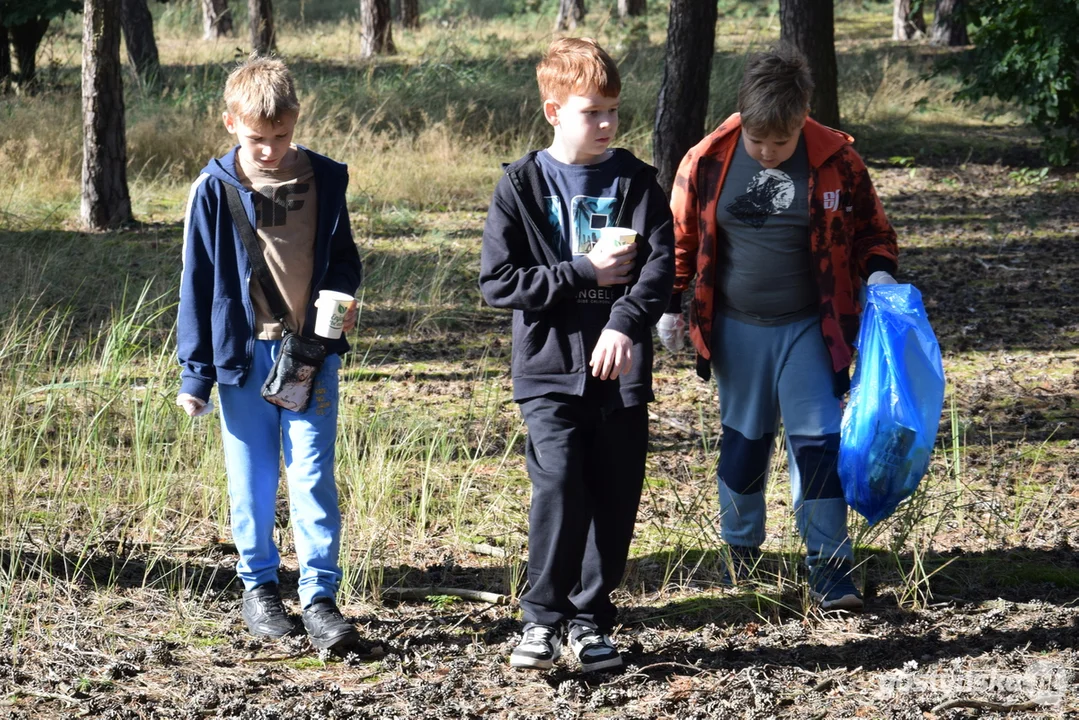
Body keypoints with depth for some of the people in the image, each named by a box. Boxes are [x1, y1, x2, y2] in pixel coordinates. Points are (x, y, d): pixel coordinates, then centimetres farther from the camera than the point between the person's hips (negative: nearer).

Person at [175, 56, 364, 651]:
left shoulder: (323, 179, 0)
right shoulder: (216, 189, -4)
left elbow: (344, 257, 13)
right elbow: (198, 281, 1)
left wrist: (341, 297, -10)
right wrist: (195, 372, 1)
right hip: (244, 351, 0)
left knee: (312, 476, -4)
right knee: (252, 479, 8)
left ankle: (319, 596, 0)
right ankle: (258, 587, 22)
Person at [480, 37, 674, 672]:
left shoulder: (636, 182, 5)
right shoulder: (522, 186, 1)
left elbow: (662, 261, -6)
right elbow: (498, 281, -4)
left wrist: (627, 321, -23)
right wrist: (584, 274, -10)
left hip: (622, 369, 2)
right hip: (550, 367, -2)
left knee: (614, 501, 5)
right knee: (559, 488, -16)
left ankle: (591, 621, 19)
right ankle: (544, 617, -2)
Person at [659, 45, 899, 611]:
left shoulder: (835, 160, -8)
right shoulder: (707, 162, -6)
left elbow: (870, 228, 5)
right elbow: (681, 238, 6)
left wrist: (878, 272, -13)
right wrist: (670, 306, 5)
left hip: (809, 329, -1)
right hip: (736, 330, 1)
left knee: (818, 440, -6)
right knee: (743, 441, 11)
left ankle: (830, 568, -1)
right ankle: (740, 550, 29)